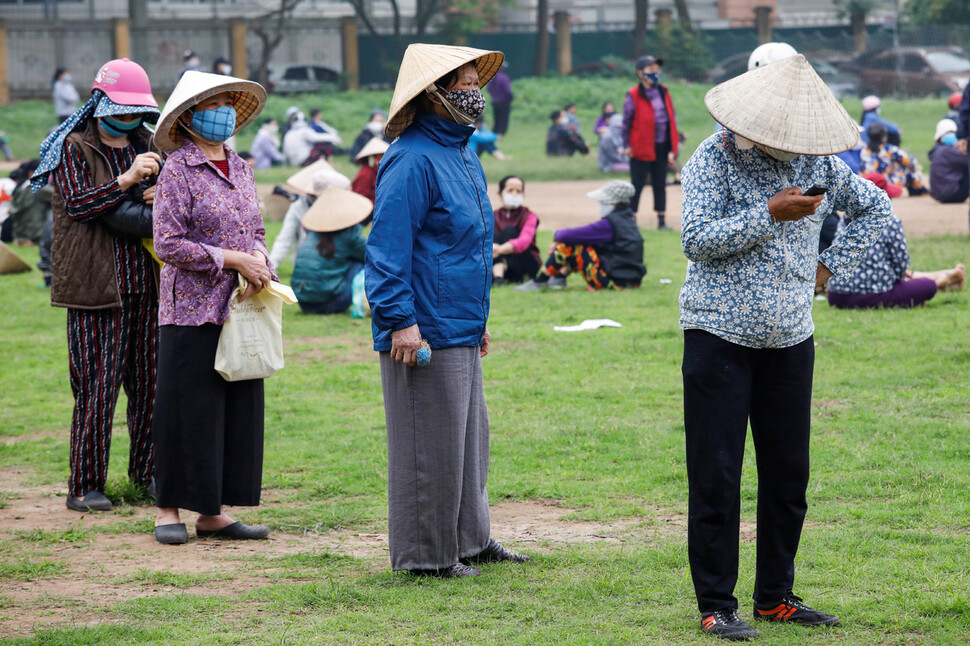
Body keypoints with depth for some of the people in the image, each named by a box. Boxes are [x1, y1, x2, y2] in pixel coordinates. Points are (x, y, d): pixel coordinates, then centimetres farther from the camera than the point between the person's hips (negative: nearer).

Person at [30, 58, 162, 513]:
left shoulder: (146, 145, 14)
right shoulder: (74, 147, -2)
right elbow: (75, 204, -14)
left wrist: (157, 197, -6)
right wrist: (126, 181, -23)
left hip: (145, 283, 5)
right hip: (93, 283, -5)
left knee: (149, 380, 6)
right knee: (96, 385, -6)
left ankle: (146, 471, 18)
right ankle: (84, 486, 1)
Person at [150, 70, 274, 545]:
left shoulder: (240, 169, 13)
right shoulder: (178, 171, -8)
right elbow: (168, 245, -13)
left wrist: (259, 264, -4)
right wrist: (232, 259, -16)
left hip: (237, 307, 7)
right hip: (192, 310, -6)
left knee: (238, 409, 5)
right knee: (189, 410, -3)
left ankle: (214, 513, 11)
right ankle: (168, 510, 6)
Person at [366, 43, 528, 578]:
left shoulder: (461, 153, 15)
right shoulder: (412, 161, -16)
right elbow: (387, 246, -19)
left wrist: (479, 318, 26)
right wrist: (400, 319, -23)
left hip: (461, 330, 10)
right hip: (425, 332, -10)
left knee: (468, 436, 17)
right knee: (429, 444, -2)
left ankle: (469, 539, 28)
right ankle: (424, 553, 7)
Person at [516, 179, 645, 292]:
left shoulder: (609, 224, -18)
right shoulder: (629, 220, 12)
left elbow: (572, 235, -19)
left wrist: (557, 235, 5)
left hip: (614, 282, -10)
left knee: (569, 245, -9)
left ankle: (538, 283, -1)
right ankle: (559, 278, 20)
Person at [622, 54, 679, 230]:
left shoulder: (663, 92, 9)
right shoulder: (633, 96, -8)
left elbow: (672, 118, 12)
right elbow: (626, 122, -5)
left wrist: (673, 147, 7)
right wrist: (627, 145, -10)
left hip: (661, 148, 5)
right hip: (642, 148, -5)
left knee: (660, 184, 10)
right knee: (637, 185, 0)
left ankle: (662, 220, 15)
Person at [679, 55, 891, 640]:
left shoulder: (820, 162, 6)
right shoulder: (714, 159, -7)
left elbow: (877, 207, 19)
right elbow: (697, 239, -16)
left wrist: (831, 265, 9)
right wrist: (771, 214, -21)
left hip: (790, 339, 5)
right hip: (720, 335, -5)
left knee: (789, 472, 8)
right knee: (716, 475, -4)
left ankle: (776, 596, 20)